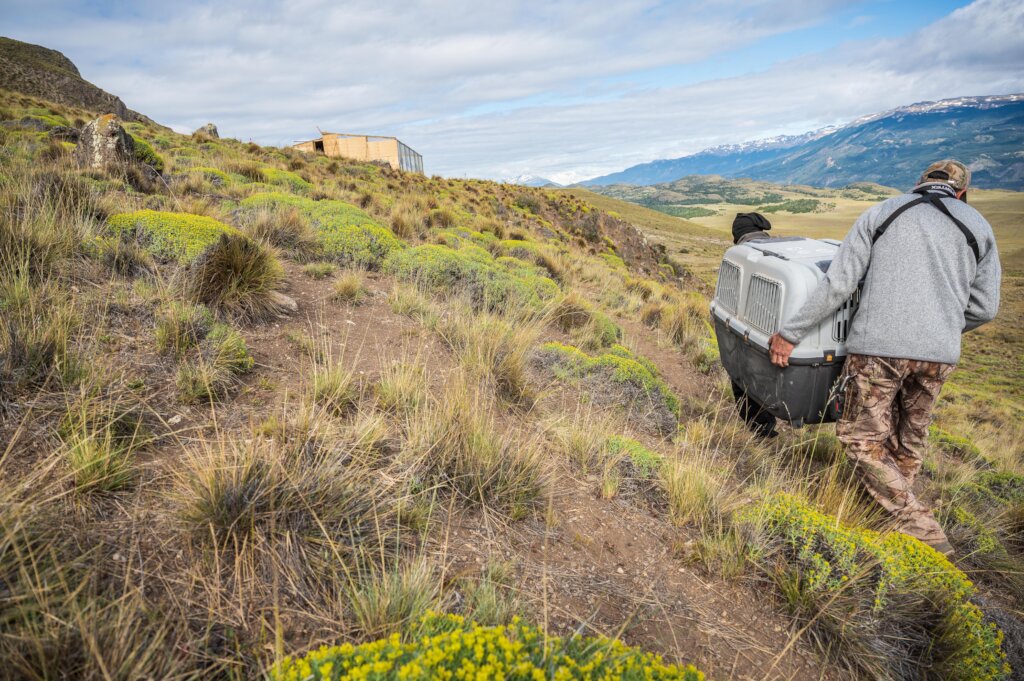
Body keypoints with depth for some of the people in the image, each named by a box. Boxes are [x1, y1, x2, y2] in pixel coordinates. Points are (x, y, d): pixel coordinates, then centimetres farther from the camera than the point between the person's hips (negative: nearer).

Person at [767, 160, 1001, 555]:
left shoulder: (880, 214, 8)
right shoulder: (977, 227, 14)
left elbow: (837, 285, -2)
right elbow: (983, 308, 12)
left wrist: (789, 334, 2)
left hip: (878, 347, -3)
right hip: (938, 354, 4)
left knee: (863, 439, 7)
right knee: (909, 440, 22)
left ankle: (924, 532, 1)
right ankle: (896, 505, 34)